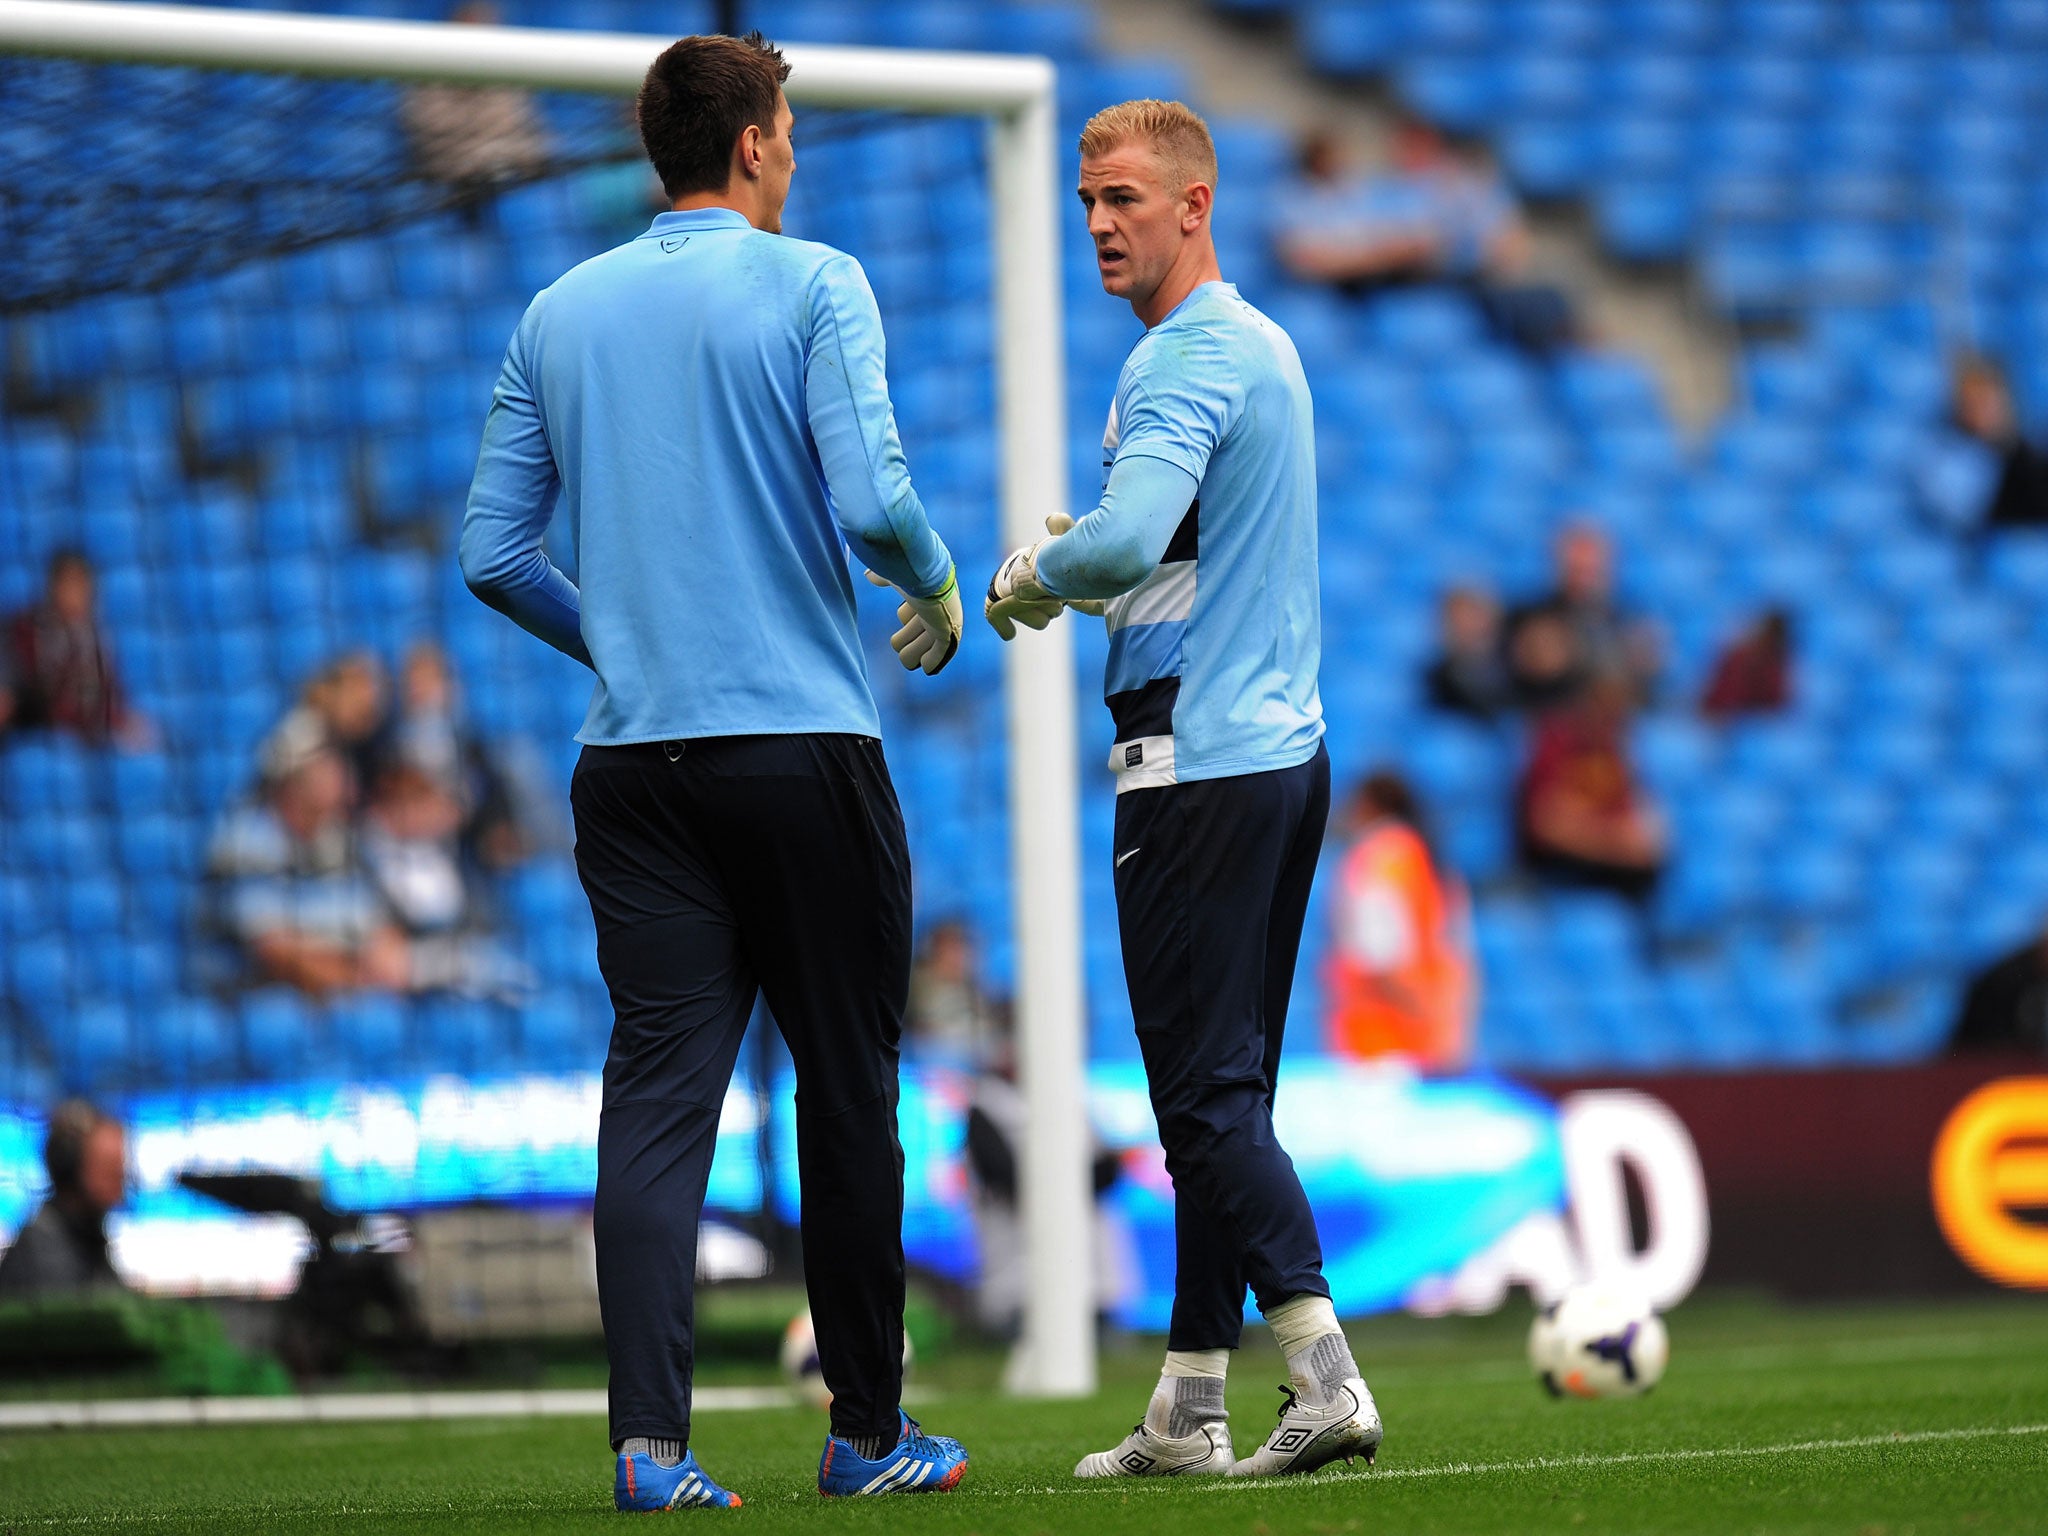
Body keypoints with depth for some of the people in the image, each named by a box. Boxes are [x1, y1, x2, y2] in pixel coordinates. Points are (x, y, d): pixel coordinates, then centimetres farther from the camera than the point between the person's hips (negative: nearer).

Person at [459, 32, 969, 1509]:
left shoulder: (561, 312, 11)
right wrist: (938, 585, 5)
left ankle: (652, 1440, -12)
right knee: (847, 1092, 7)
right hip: (805, 742, -4)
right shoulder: (813, 285, -4)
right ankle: (869, 1432, 13)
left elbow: (494, 553, 10)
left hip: (632, 761, 4)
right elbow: (871, 500, -16)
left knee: (657, 1090, -1)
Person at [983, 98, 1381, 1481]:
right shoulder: (1265, 345, 17)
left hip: (1201, 762, -10)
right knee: (1225, 1090, 11)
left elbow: (1127, 537, -29)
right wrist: (1090, 573, 13)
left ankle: (1328, 1377, -17)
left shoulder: (1186, 359, -14)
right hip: (1286, 743, 10)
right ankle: (1191, 1413, 14)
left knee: (1208, 1093, -9)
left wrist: (1030, 579, -10)